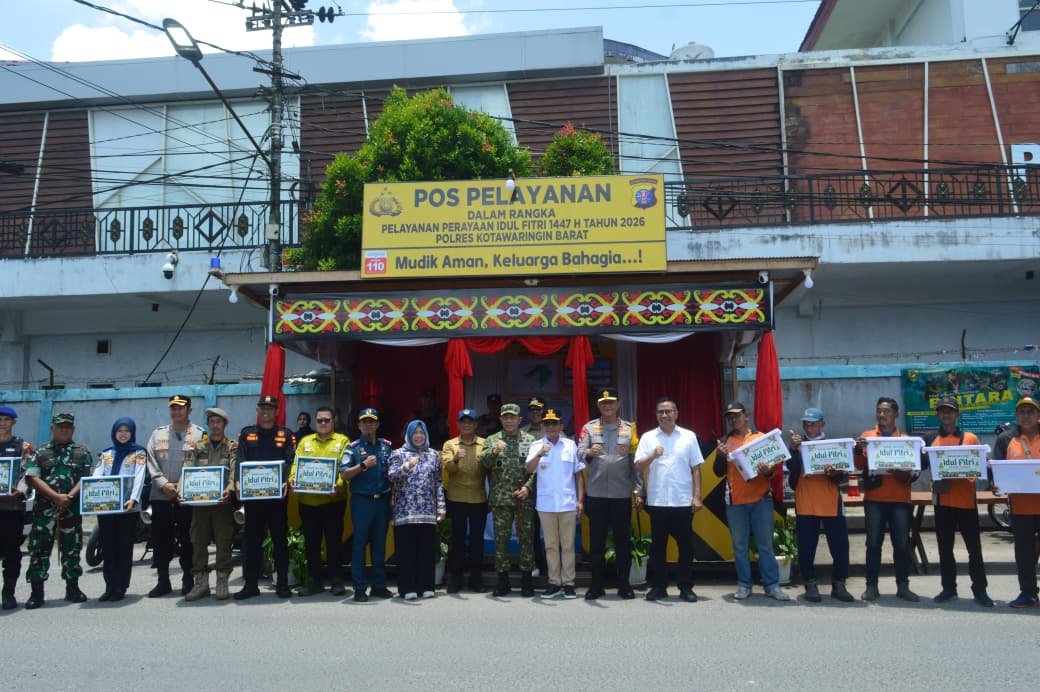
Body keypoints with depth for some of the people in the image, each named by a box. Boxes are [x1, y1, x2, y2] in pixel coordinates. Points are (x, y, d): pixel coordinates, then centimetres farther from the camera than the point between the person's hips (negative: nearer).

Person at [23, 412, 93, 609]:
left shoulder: (83, 452, 10)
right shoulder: (40, 452, 8)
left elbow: (87, 479, 1)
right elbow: (32, 478, -3)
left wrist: (69, 497, -14)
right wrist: (56, 497, -14)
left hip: (72, 508, 1)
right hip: (44, 507, 0)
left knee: (72, 548, 7)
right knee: (39, 548, -2)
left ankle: (72, 589, 16)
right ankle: (36, 592, 4)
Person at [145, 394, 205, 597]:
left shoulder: (199, 434, 3)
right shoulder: (158, 434, 14)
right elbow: (151, 464, 7)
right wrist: (164, 484, -8)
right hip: (161, 496, 3)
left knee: (187, 540, 2)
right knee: (160, 540, 6)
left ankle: (188, 580, 13)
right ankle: (163, 581, 17)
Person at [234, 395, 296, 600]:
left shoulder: (286, 435, 7)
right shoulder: (246, 434, 12)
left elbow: (291, 461, -2)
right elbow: (240, 460, 2)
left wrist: (286, 482, -19)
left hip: (277, 495, -1)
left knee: (280, 540, 4)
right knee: (252, 540, 7)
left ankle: (282, 584, 11)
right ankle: (250, 584, 16)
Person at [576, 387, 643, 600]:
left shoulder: (629, 429, 6)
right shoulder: (589, 428, 4)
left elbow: (635, 461, 4)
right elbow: (579, 453, -8)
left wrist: (638, 490, 0)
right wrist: (589, 453, -31)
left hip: (622, 495, 0)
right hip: (596, 495, 0)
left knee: (623, 541, 7)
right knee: (596, 541, 6)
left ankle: (624, 584, 17)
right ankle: (596, 585, 15)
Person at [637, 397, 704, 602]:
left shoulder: (689, 436, 5)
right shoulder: (648, 437, 4)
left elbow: (696, 469, 5)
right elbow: (639, 467, -2)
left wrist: (697, 497, -2)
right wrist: (653, 456, -21)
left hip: (683, 501, 0)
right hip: (657, 501, 0)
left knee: (686, 545, 5)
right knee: (658, 545, 6)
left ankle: (686, 587, 15)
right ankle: (658, 587, 15)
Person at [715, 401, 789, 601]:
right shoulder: (725, 442, 7)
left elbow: (772, 464, 7)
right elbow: (719, 472, 4)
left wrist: (767, 471, -15)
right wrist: (721, 455, -15)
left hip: (761, 499, -1)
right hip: (735, 501, 1)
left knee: (765, 544, 3)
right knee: (740, 546, 4)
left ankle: (772, 585, 8)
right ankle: (744, 585, 12)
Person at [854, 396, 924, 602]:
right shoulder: (867, 436, 7)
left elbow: (913, 468, 7)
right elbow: (860, 466, 0)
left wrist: (906, 476, -15)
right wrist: (858, 450, -20)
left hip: (900, 499, 1)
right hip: (874, 498, -1)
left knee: (902, 544, 2)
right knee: (873, 543, 1)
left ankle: (903, 586, 12)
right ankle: (871, 586, 5)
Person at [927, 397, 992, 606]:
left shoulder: (970, 438, 3)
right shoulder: (932, 440, 8)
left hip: (966, 499, -2)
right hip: (942, 499, 2)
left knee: (974, 546, 2)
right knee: (944, 547, 8)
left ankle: (980, 589, 11)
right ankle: (948, 588, 17)